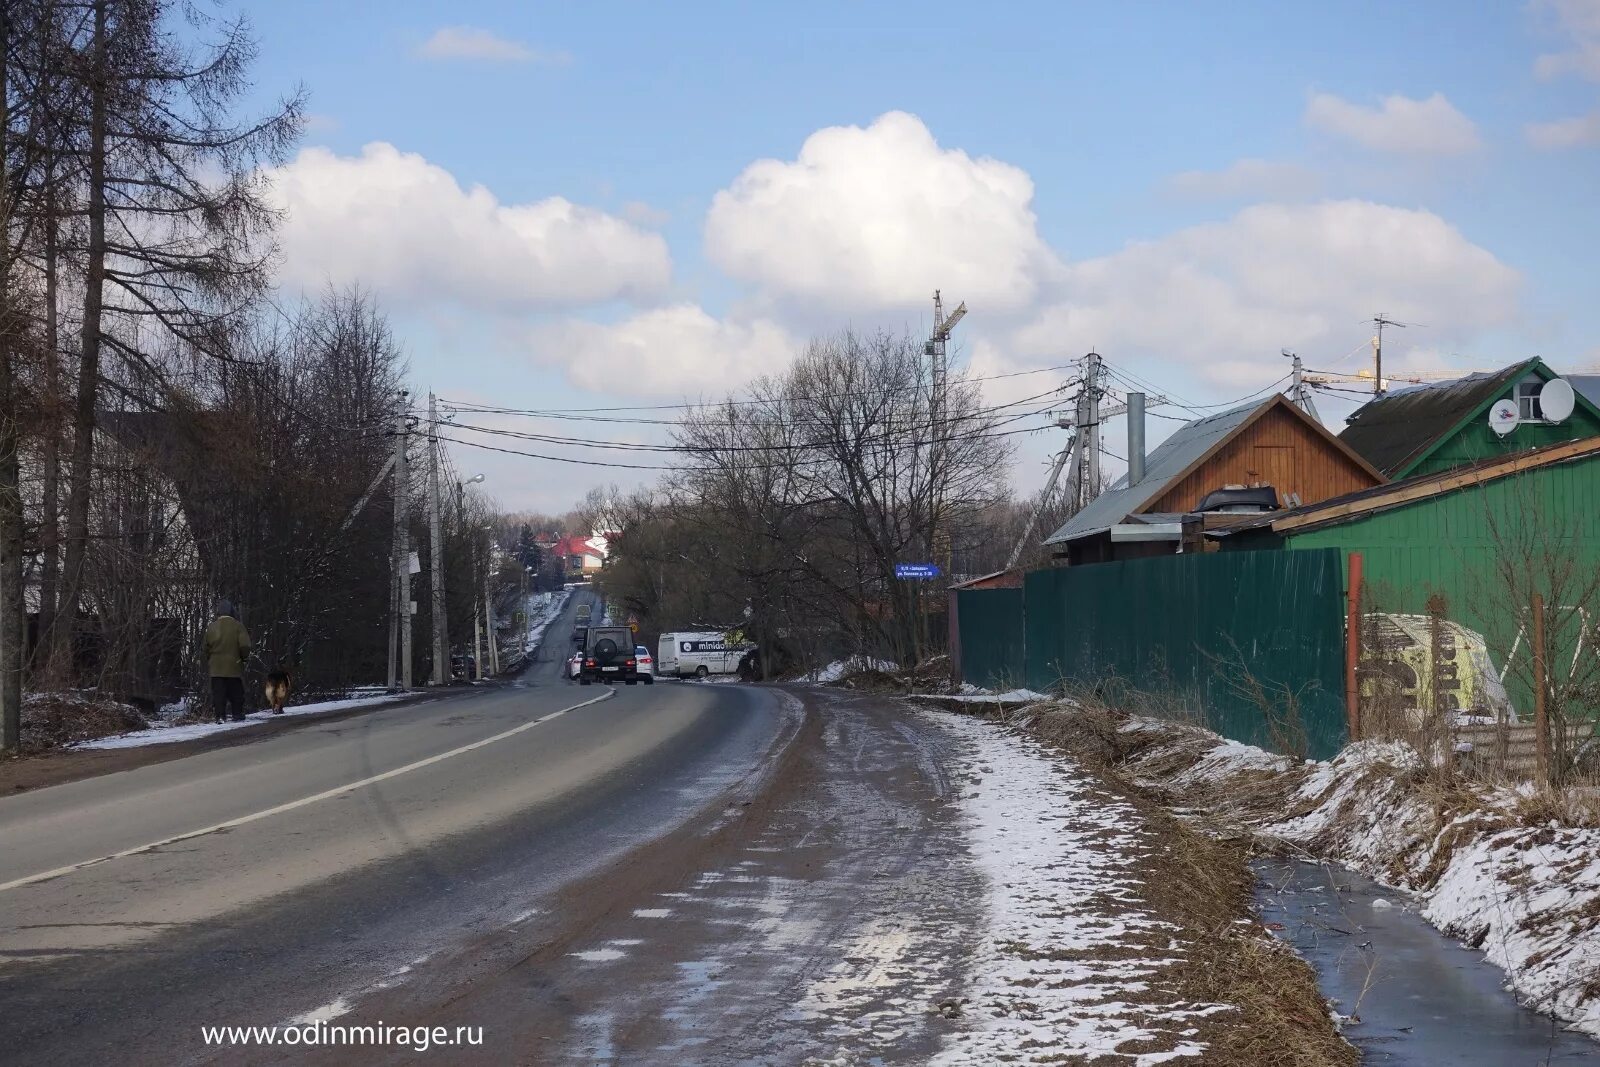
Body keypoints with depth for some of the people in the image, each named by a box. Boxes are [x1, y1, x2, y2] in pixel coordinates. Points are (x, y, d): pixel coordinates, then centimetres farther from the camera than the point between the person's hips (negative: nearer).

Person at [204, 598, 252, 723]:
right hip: (234, 666, -1)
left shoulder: (212, 627, 1)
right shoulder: (238, 626, -6)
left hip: (216, 667, 1)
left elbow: (206, 648, 7)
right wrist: (243, 656, 6)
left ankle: (220, 716, -4)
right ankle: (238, 715, 10)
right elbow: (245, 646, -13)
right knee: (236, 693, 9)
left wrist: (208, 663, 19)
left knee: (218, 693, 2)